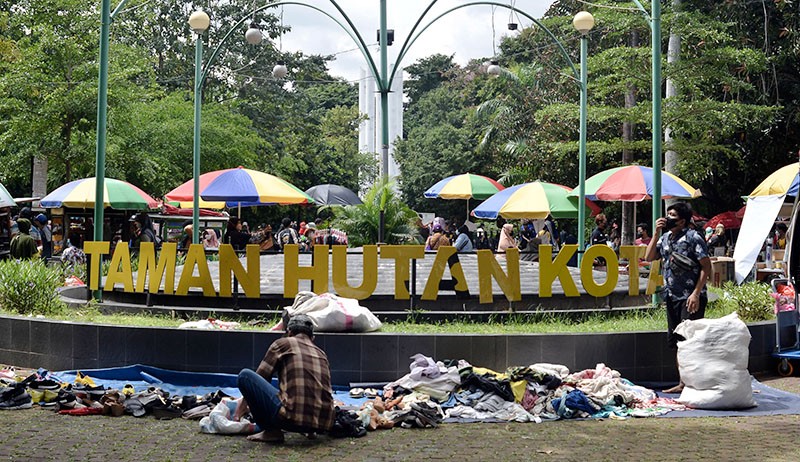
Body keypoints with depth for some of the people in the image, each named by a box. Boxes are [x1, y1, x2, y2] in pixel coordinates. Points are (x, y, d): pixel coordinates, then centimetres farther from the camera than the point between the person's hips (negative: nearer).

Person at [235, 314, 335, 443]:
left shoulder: (283, 343, 10)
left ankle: (271, 431, 5)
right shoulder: (321, 354, 23)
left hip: (293, 418, -7)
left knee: (245, 375, 5)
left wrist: (243, 404, 31)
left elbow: (261, 377, 14)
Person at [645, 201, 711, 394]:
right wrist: (656, 233, 2)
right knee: (676, 342, 12)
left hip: (690, 298, -8)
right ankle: (683, 383, 20)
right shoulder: (665, 238, 13)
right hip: (672, 297, 8)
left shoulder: (692, 238, -10)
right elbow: (649, 257, 9)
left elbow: (706, 266, -11)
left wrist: (696, 293, -18)